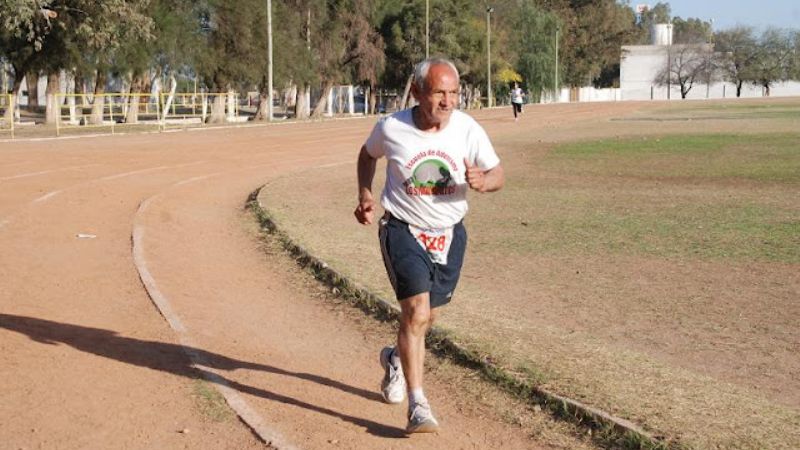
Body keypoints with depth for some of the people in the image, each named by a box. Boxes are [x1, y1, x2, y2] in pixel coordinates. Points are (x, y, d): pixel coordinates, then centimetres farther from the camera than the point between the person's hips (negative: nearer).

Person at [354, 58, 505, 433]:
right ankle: (418, 406, -15)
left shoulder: (468, 129, -11)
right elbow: (368, 153, 10)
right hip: (403, 231, -3)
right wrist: (365, 194, -3)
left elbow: (498, 174, -3)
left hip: (449, 234, 3)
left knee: (426, 317, 18)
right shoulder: (391, 128, -13)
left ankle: (396, 358, 51)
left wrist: (482, 182, -26)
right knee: (416, 313, -19)